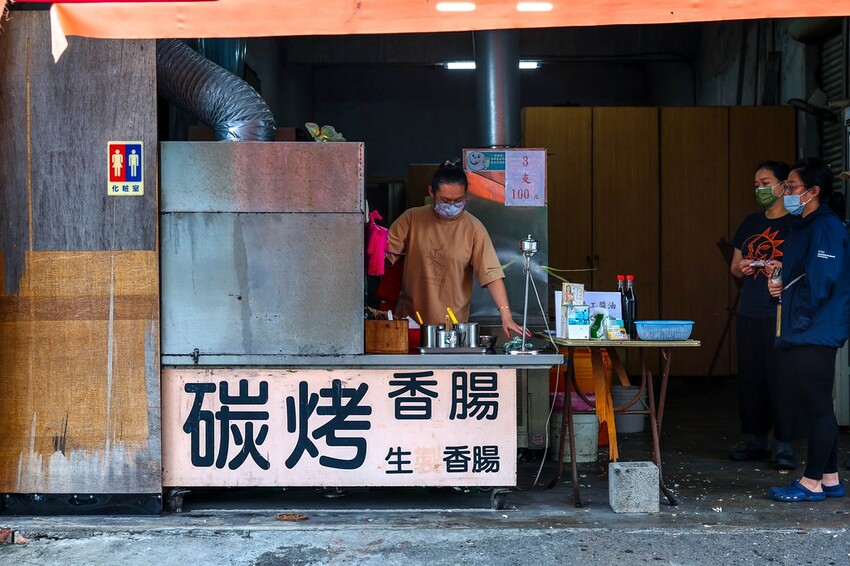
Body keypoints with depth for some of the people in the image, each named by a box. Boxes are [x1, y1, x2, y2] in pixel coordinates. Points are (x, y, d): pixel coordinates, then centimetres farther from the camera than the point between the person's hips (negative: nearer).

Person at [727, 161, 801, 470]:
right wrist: (740, 268, 1)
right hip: (748, 313, 6)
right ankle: (758, 441, 18)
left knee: (781, 378, -7)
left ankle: (785, 446, 0)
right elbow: (734, 266, 22)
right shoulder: (750, 223, 16)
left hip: (781, 314, -6)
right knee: (750, 378, 8)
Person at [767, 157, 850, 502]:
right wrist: (779, 284, 6)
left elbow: (819, 282, -20)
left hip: (814, 334, -10)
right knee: (817, 408, 13)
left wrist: (798, 320, -14)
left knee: (817, 407, -4)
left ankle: (812, 483, 1)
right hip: (802, 335, 10)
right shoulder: (805, 227, 18)